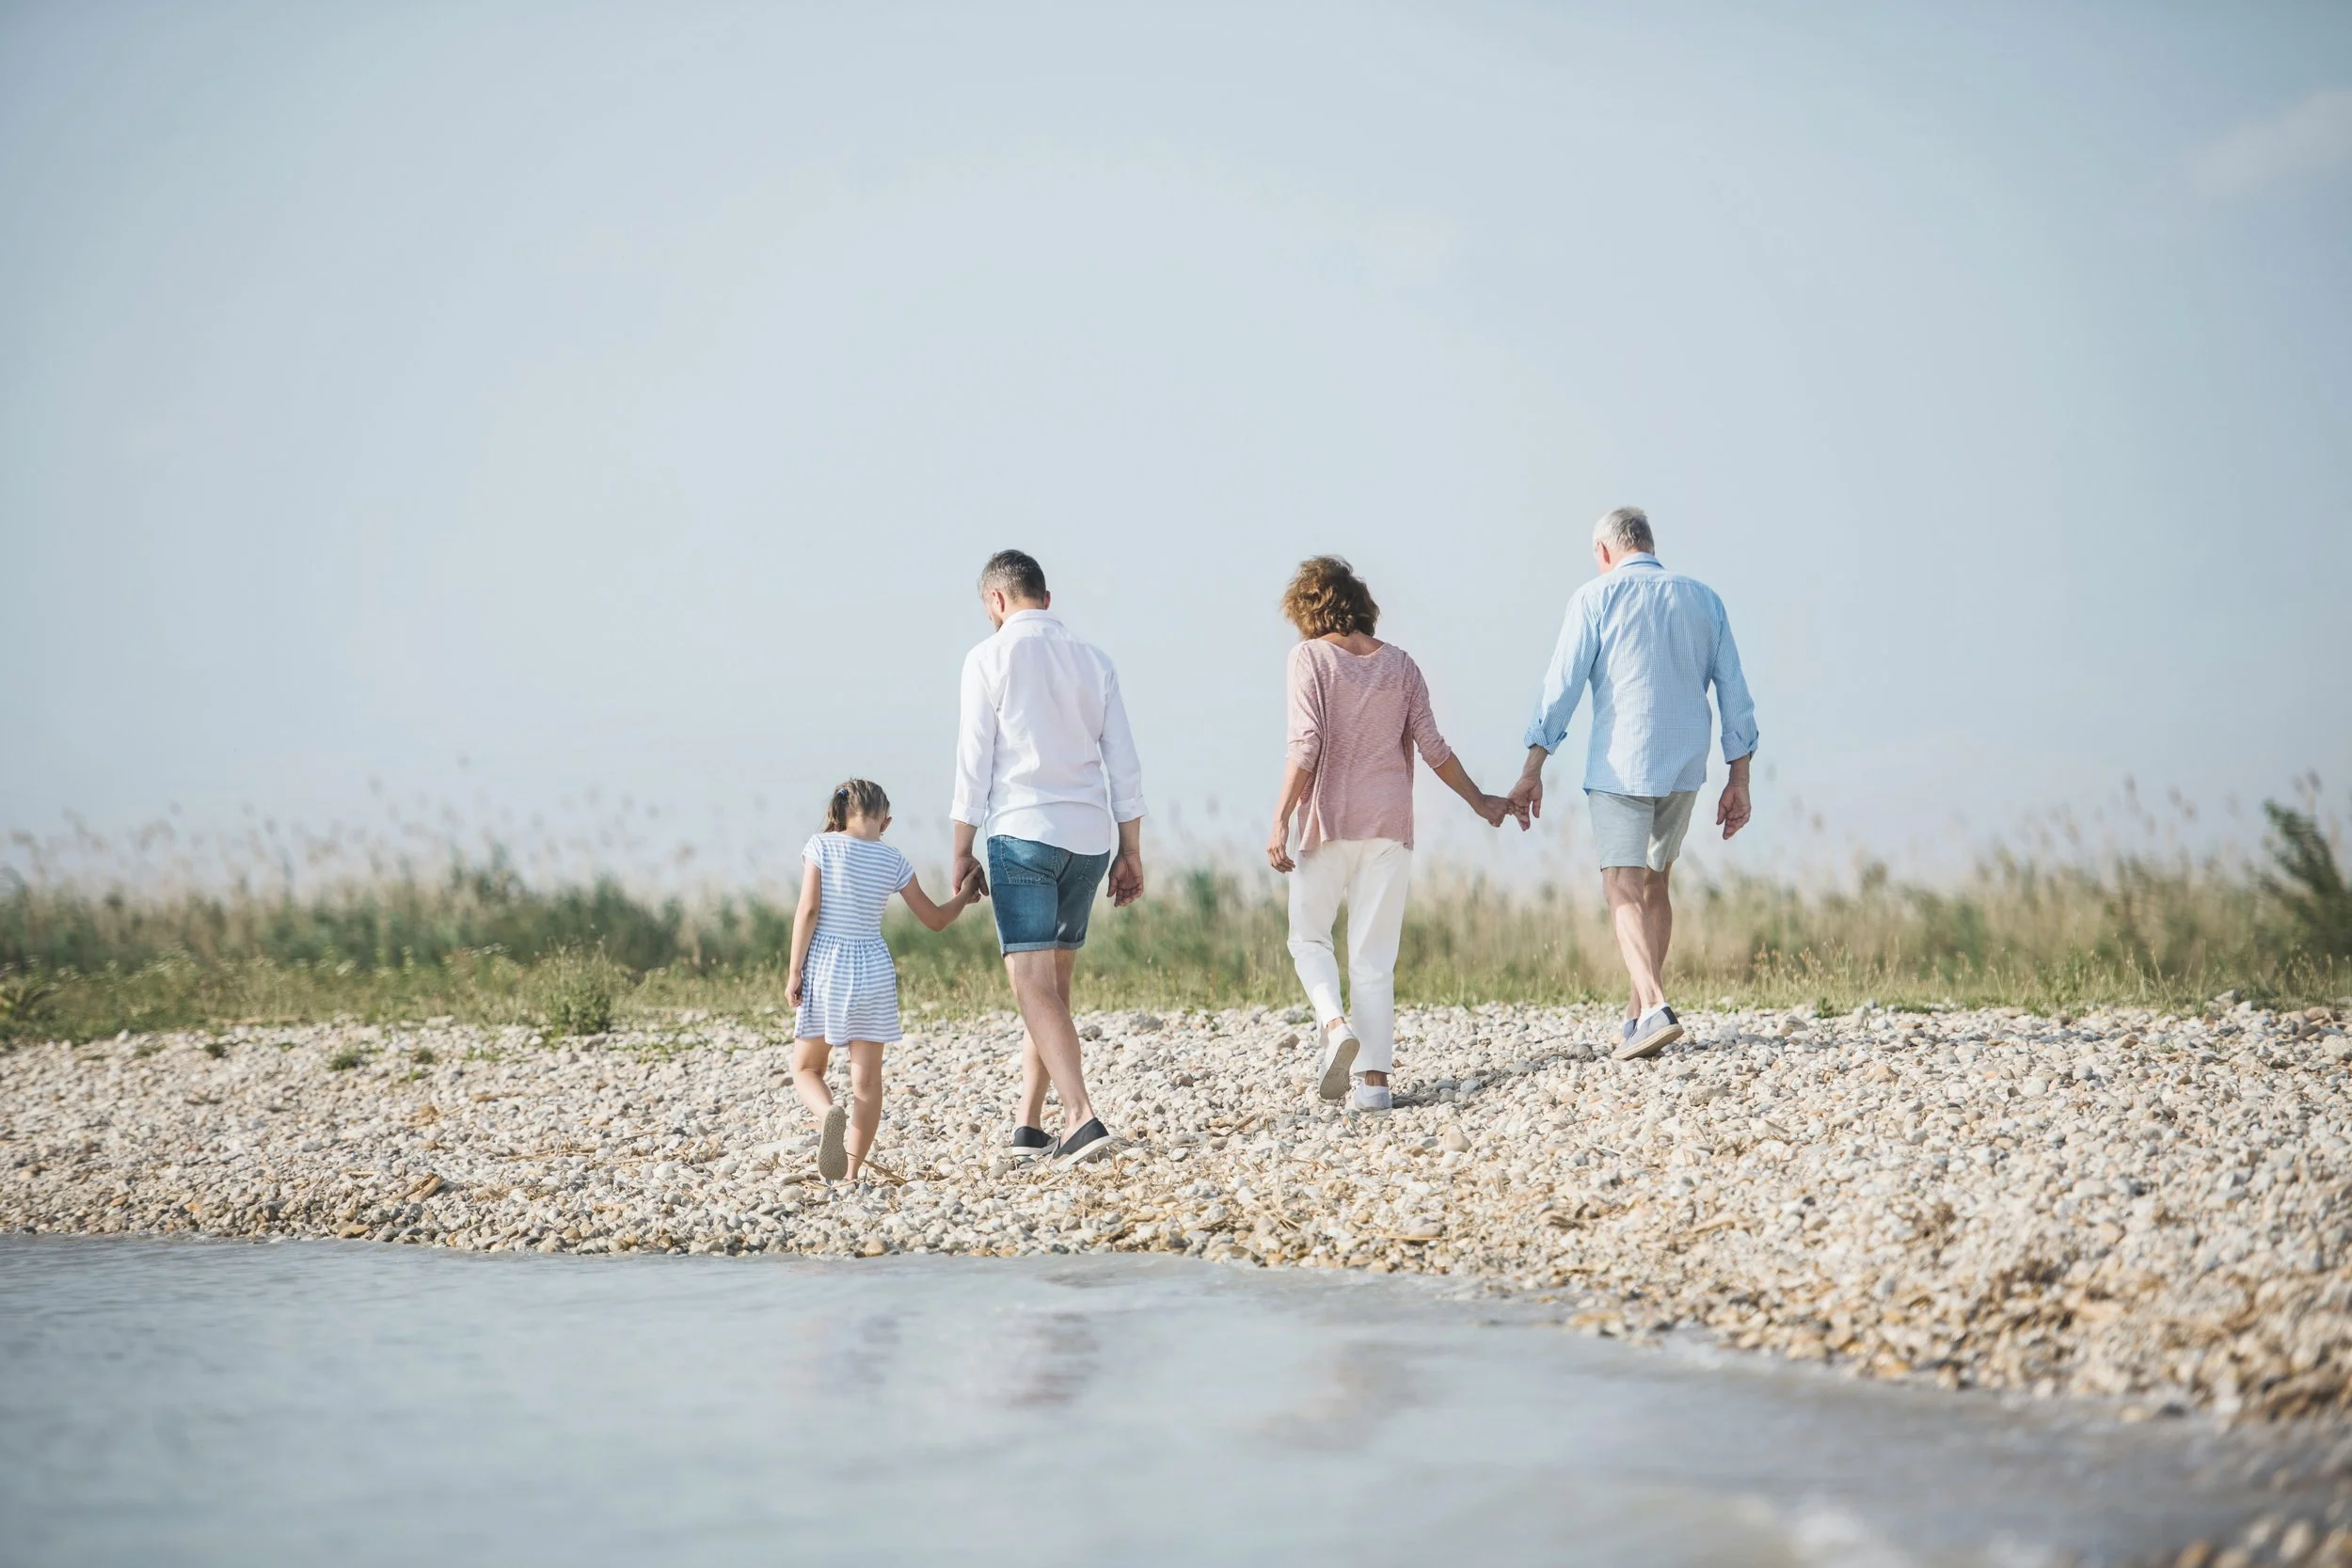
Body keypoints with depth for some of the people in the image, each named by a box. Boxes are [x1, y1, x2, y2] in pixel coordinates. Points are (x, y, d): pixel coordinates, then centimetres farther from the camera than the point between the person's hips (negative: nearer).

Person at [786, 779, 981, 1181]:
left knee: (806, 1068, 11)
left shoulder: (821, 846, -3)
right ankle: (852, 1170, -1)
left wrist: (795, 970, -6)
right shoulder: (893, 861, 3)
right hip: (873, 967, 1)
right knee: (866, 1077, 5)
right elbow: (935, 919, 11)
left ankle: (828, 1115, -21)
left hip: (824, 966, -1)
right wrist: (965, 896, 31)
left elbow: (808, 909, -11)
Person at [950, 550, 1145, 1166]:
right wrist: (1130, 853, 12)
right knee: (1052, 983, 14)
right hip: (1090, 836, 5)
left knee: (1034, 985, -9)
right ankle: (1028, 1126, 16)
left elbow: (974, 761, -5)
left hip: (1023, 831, -5)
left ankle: (1081, 1117, -23)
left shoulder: (990, 658, -3)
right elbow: (1124, 763, 8)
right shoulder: (1093, 659, 10)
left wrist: (962, 851, 1)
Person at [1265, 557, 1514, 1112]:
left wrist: (1280, 820, -14)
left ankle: (1335, 1023, -11)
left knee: (1308, 935, 14)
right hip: (1389, 823, 3)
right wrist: (1480, 801, 18)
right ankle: (1374, 1076, 1)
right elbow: (1433, 748, 6)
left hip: (1328, 820, -3)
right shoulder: (1400, 664, 7)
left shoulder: (1310, 656, -5)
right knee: (1375, 955, 6)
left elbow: (1305, 745, -14)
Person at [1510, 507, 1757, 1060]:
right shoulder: (1703, 598, 11)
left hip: (1621, 765, -5)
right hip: (1684, 767, 5)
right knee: (1654, 882, 18)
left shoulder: (1597, 598, -2)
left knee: (1625, 890, -7)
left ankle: (1655, 1008, -25)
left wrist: (1532, 771, -5)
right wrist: (1738, 781, 11)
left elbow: (1561, 686, -7)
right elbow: (1734, 695, 8)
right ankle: (1638, 1010, 20)